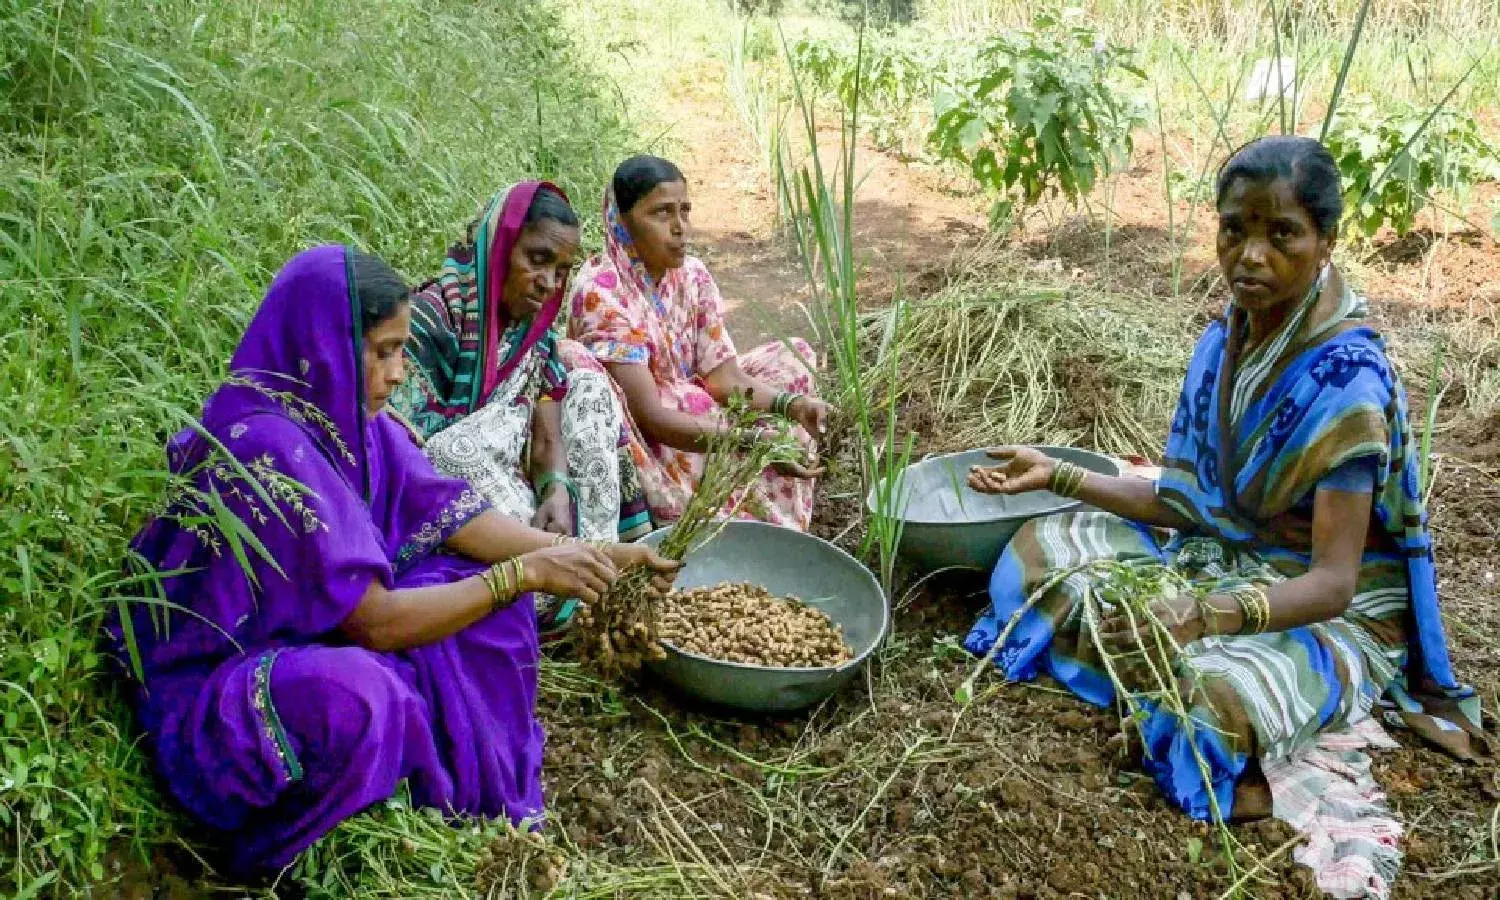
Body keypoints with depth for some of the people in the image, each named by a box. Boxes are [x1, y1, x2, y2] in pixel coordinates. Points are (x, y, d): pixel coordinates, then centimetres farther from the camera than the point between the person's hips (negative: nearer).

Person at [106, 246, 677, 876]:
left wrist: (596, 556, -9)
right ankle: (269, 853, -9)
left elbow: (450, 515, -2)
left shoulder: (342, 414, -5)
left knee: (489, 591, -3)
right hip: (212, 692, -8)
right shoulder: (263, 446, -29)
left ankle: (471, 789, 4)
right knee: (352, 696, -38)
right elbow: (377, 622, -26)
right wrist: (525, 573, -21)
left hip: (311, 643, 8)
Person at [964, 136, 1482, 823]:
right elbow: (1185, 502, 3)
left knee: (1218, 695, -38)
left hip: (1333, 614, -8)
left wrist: (1206, 616, -45)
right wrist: (1056, 476, -3)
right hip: (1225, 559, 8)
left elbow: (1333, 583, -28)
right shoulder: (1224, 343, -3)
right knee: (1044, 547, 3)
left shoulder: (1347, 378, -25)